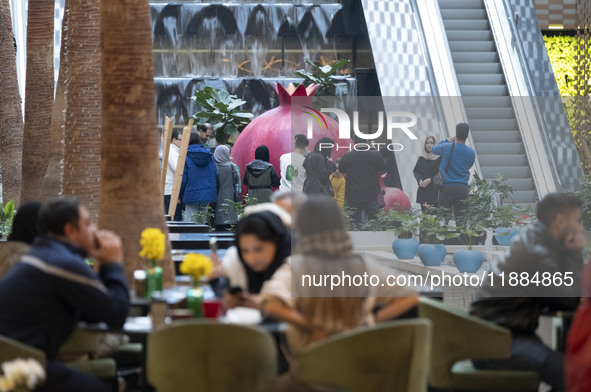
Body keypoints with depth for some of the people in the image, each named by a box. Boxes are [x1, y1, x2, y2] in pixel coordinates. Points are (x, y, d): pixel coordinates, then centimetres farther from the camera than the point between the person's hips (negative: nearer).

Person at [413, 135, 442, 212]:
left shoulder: (439, 158, -2)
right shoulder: (421, 158, 12)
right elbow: (415, 171, 13)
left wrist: (430, 180, -14)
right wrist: (420, 180, -6)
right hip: (423, 190, 4)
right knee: (423, 212, 2)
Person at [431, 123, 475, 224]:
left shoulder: (446, 147, -8)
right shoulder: (471, 153, -2)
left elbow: (434, 149, 12)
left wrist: (447, 141, 24)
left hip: (446, 187, -2)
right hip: (462, 188, 2)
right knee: (460, 217, 2)